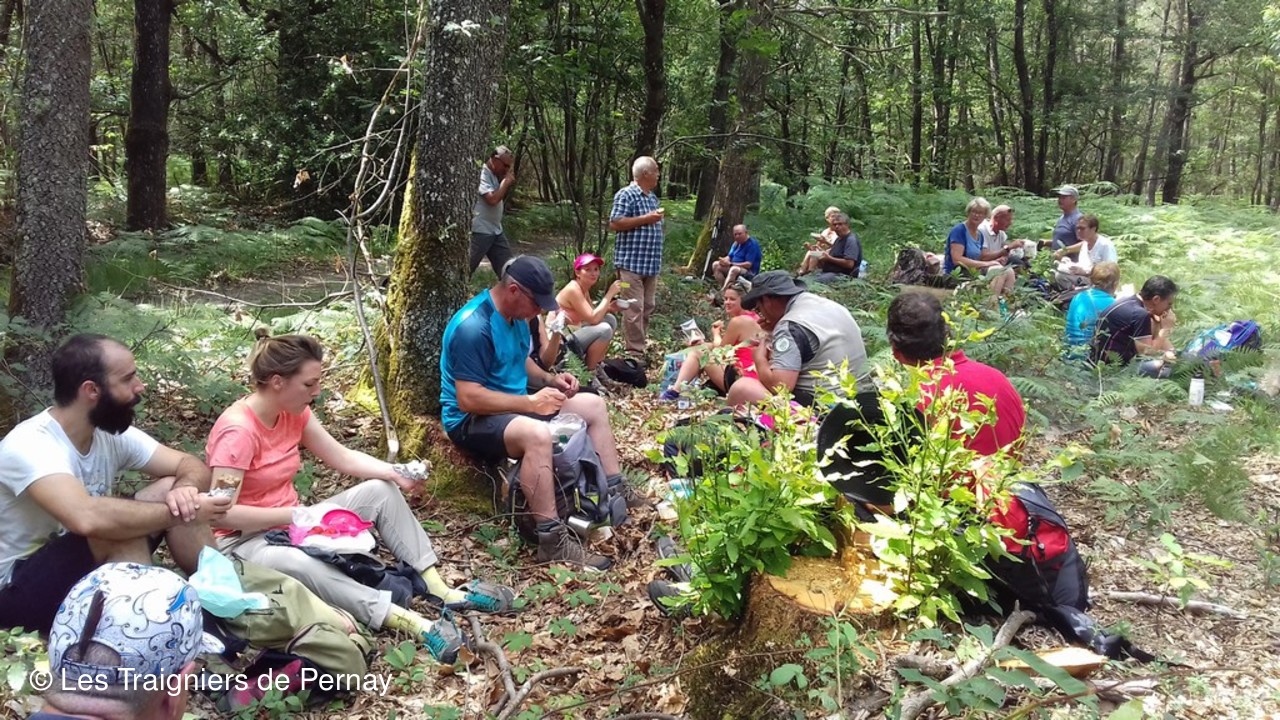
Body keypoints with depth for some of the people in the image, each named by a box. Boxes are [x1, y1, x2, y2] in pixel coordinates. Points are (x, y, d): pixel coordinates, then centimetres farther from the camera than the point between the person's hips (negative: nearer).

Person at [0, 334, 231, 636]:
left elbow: (191, 466, -2)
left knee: (172, 490, -7)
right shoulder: (29, 444, -28)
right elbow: (87, 518, -44)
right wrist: (179, 513, -33)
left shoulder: (114, 433, -4)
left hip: (90, 568, 8)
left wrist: (185, 490, -27)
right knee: (123, 531, -33)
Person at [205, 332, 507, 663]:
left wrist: (394, 472, -14)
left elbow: (343, 457, 3)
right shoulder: (237, 431, -25)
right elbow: (221, 513, -28)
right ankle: (412, 623, -49)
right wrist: (297, 514, -29)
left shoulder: (294, 412, 0)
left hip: (292, 524, 9)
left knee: (379, 490, -4)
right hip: (245, 539, -9)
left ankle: (440, 589, -15)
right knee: (300, 563, -42)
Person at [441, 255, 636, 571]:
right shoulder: (473, 326, -27)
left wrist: (550, 378, 2)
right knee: (537, 434, -40)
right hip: (471, 419, -10)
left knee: (594, 405, 10)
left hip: (513, 406, 10)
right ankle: (552, 540, -34)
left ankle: (615, 490, 17)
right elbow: (468, 399, -29)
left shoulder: (515, 314, 3)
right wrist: (530, 403, -26)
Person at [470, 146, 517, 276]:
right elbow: (492, 199, -27)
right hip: (480, 231, -9)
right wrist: (506, 182, -14)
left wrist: (508, 185, 6)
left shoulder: (494, 175, 12)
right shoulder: (481, 174, -17)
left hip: (496, 230, 9)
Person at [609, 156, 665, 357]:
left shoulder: (652, 198, 18)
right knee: (634, 309, -9)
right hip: (631, 262, -9)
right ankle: (635, 353, -6)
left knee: (647, 308, 11)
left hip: (651, 263, 9)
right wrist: (646, 219, -16)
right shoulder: (626, 195, -8)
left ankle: (641, 348, 19)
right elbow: (615, 223, -17)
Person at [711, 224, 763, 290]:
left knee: (734, 269, -38)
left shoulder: (752, 244, -15)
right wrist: (724, 260, -14)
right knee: (716, 265, -3)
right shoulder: (737, 243, 11)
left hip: (749, 272, -9)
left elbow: (748, 264, -21)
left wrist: (730, 264, -24)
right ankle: (722, 289, -16)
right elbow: (729, 257, 12)